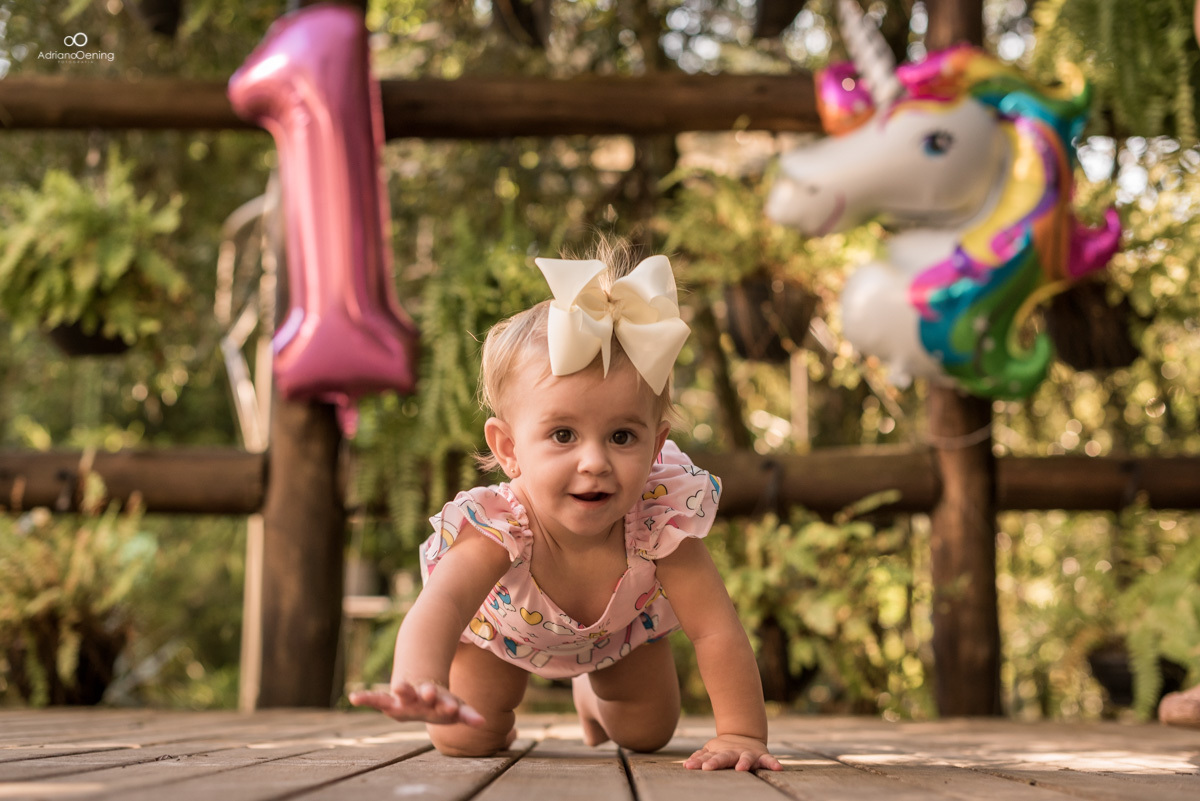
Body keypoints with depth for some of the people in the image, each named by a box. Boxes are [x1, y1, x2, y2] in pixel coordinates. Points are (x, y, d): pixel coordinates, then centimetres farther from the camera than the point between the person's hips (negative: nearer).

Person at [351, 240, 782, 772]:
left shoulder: (661, 520, -43)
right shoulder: (498, 527, -49)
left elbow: (717, 632, -40)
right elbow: (440, 604, -66)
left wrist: (743, 735, -49)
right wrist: (420, 683, -87)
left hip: (622, 626, 2)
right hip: (506, 625, -2)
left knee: (648, 734, 12)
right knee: (463, 740, -2)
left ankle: (593, 696, 47)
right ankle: (497, 716, 35)